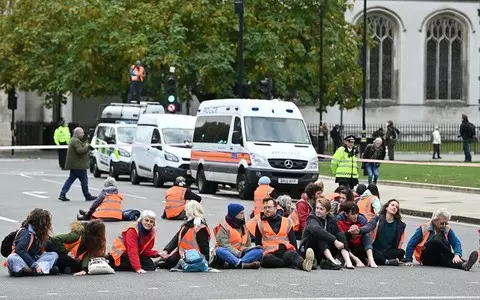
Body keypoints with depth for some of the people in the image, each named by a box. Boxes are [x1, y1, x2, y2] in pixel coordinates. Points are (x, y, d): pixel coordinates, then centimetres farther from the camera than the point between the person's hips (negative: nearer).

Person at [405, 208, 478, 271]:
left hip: (440, 259, 3)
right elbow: (411, 244, 0)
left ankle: (463, 265, -59)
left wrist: (457, 255, -25)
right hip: (427, 259, -3)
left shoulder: (448, 230, 8)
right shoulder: (423, 228, -1)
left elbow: (457, 243, -4)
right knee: (436, 242, -31)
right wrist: (409, 260, -7)